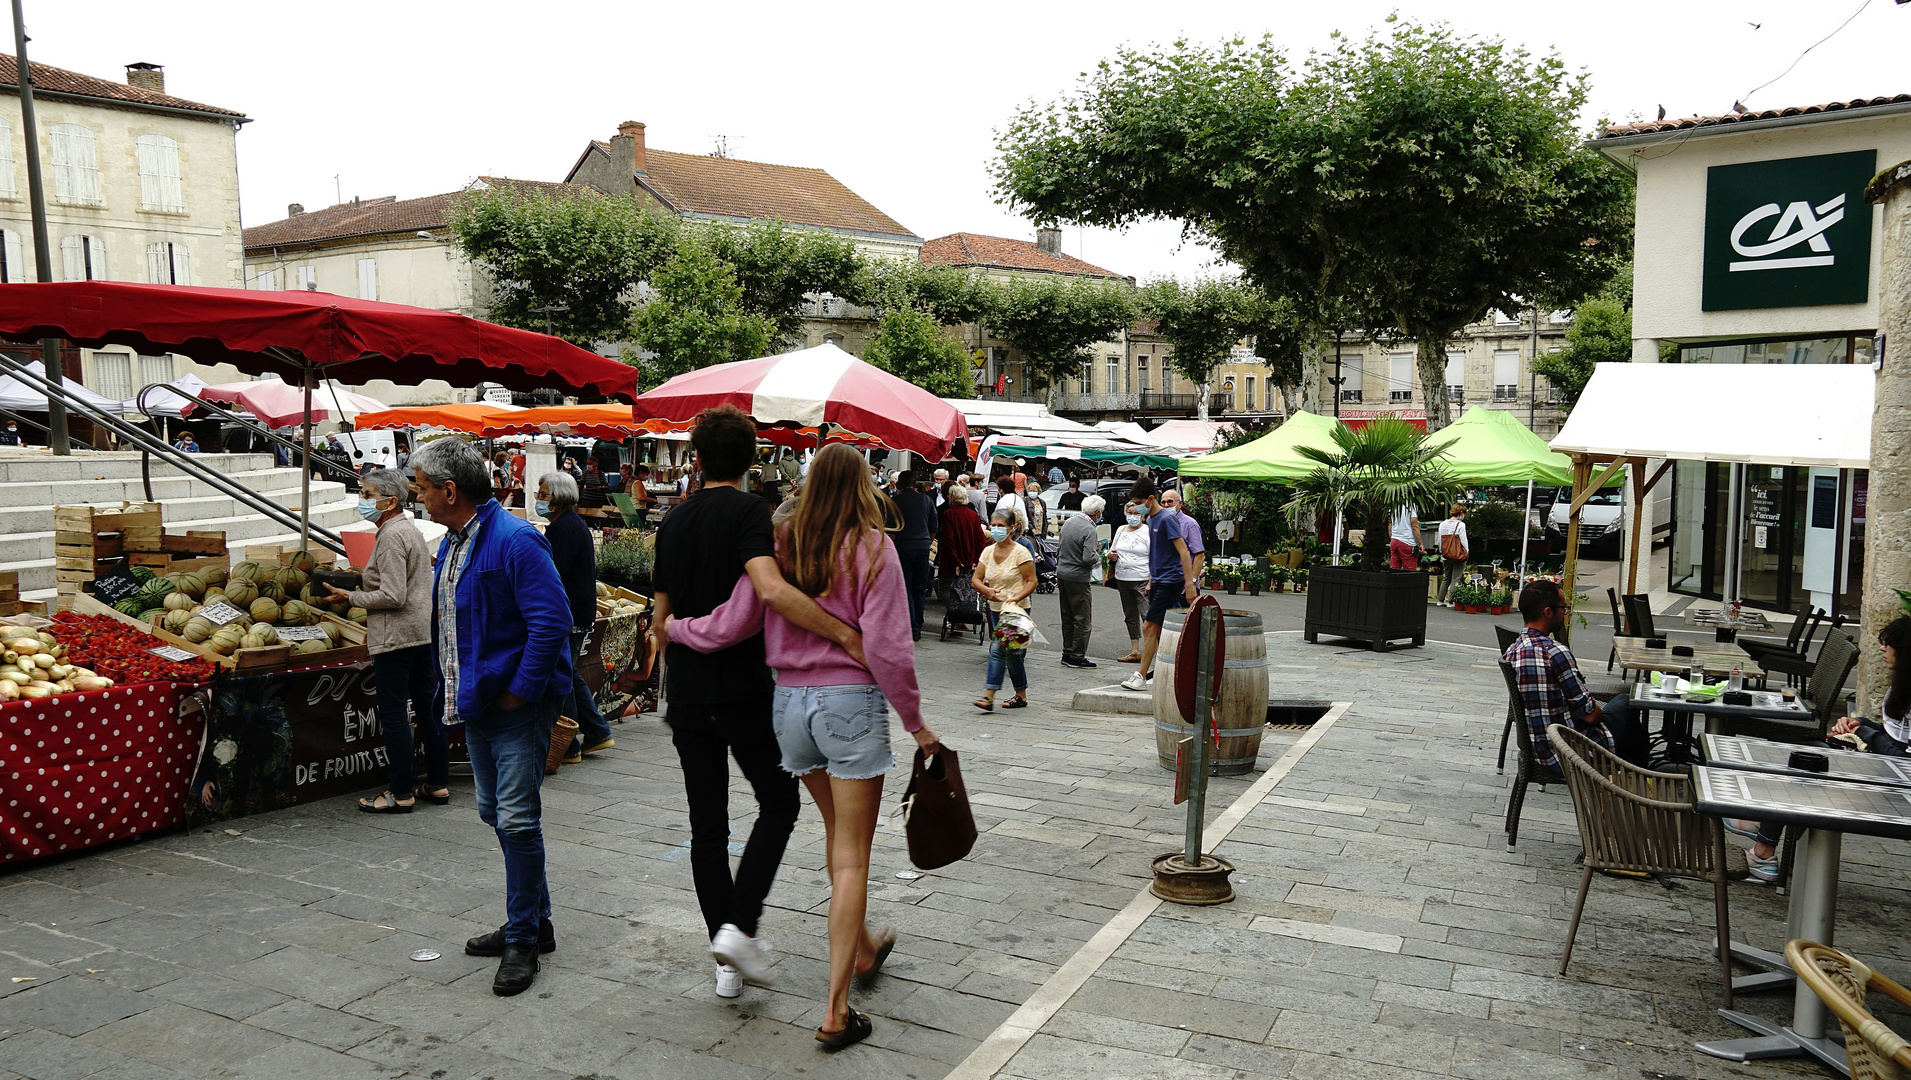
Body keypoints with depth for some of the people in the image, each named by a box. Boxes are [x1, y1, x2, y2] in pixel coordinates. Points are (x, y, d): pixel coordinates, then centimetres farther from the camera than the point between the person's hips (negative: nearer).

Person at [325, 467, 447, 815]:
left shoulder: (391, 536, -15)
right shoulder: (411, 529, 16)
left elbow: (392, 597, -20)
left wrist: (351, 597, -9)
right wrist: (363, 581, 20)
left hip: (397, 636, -10)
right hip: (424, 631, 10)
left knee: (394, 714, -3)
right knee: (427, 708, 12)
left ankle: (401, 792, 1)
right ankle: (438, 783, 17)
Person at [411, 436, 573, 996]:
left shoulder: (515, 540, -19)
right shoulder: (452, 541, 12)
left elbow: (551, 622, -24)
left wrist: (518, 691, -20)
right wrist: (455, 686, 14)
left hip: (518, 705, -10)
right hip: (476, 700, 10)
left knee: (516, 819, -6)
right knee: (495, 813, 16)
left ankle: (523, 939, 8)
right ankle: (534, 921, 30)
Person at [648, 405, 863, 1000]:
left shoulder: (673, 521, 10)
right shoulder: (748, 511, -10)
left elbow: (662, 620, 16)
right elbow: (771, 590, -29)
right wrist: (847, 633, -28)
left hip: (688, 692, 6)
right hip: (745, 691, -5)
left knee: (708, 826, 10)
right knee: (778, 803, 12)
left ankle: (727, 962, 16)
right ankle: (739, 927, -1)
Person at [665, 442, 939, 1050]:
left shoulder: (781, 543, 1)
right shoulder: (872, 548, -8)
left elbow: (731, 624, 0)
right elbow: (885, 647, -13)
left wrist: (675, 628, 19)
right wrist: (916, 721, -3)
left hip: (790, 699, 5)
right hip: (853, 701, -4)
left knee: (837, 832, 25)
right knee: (851, 858, 3)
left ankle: (862, 950, 44)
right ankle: (836, 1012, 5)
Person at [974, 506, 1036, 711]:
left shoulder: (1021, 552, -10)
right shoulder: (988, 551, 7)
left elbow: (1032, 581, -9)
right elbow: (976, 579, 6)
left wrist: (1016, 597, -23)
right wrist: (988, 591, -14)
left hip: (1015, 609, -6)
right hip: (996, 608, 6)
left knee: (998, 648, -16)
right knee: (1011, 653, 14)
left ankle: (989, 696, -17)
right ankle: (1022, 695, 25)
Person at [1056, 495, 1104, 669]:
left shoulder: (1068, 523, 8)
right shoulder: (1089, 530, -18)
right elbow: (1088, 558, -26)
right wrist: (1098, 557, -4)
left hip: (1063, 575, 8)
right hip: (1078, 579, -8)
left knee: (1067, 618, 16)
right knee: (1083, 620, 1)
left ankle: (1067, 653, 22)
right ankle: (1077, 656, 3)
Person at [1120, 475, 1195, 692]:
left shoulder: (1167, 518, -13)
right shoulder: (1151, 519, 14)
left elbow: (1183, 552, -18)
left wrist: (1190, 584, -22)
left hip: (1170, 582, -9)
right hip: (1158, 581, 9)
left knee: (1149, 627, -12)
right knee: (1158, 630, 9)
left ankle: (1141, 676, -9)